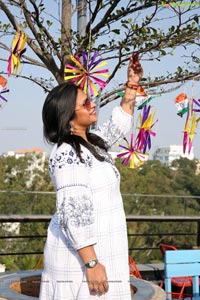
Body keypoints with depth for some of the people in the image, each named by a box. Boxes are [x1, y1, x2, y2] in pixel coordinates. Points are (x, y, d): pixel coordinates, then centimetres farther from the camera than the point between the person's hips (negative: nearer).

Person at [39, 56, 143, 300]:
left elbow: (119, 124, 28)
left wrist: (132, 84, 23)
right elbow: (72, 213, -24)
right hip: (81, 255, -9)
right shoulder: (67, 154, -18)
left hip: (94, 251, 9)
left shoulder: (91, 143, 11)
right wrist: (91, 263, -26)